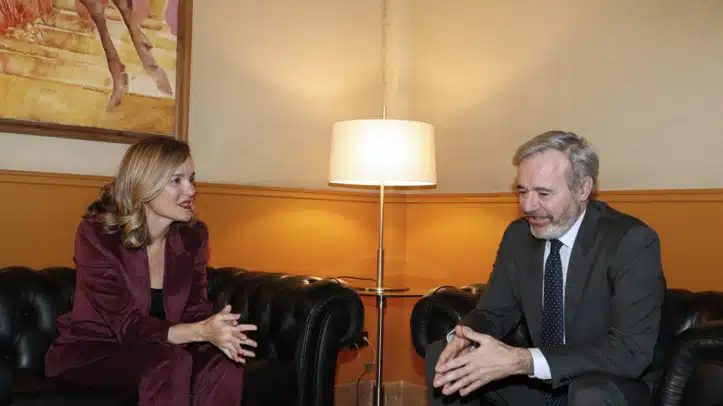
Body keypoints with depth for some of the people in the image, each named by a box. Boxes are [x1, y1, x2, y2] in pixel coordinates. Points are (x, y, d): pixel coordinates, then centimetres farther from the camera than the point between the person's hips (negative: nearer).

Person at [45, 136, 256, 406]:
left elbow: (195, 310, -8)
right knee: (171, 363, -33)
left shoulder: (194, 235, -4)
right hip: (91, 352, -4)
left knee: (224, 361, -24)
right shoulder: (96, 235, -20)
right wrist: (201, 331, -42)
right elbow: (127, 325, -26)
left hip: (153, 350, 5)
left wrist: (216, 332, -33)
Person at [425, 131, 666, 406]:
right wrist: (464, 337, -22)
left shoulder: (632, 241, -20)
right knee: (441, 355, -7)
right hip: (540, 384, 5)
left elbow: (632, 351, -28)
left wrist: (522, 360, -37)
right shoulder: (518, 235, -2)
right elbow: (494, 312, 4)